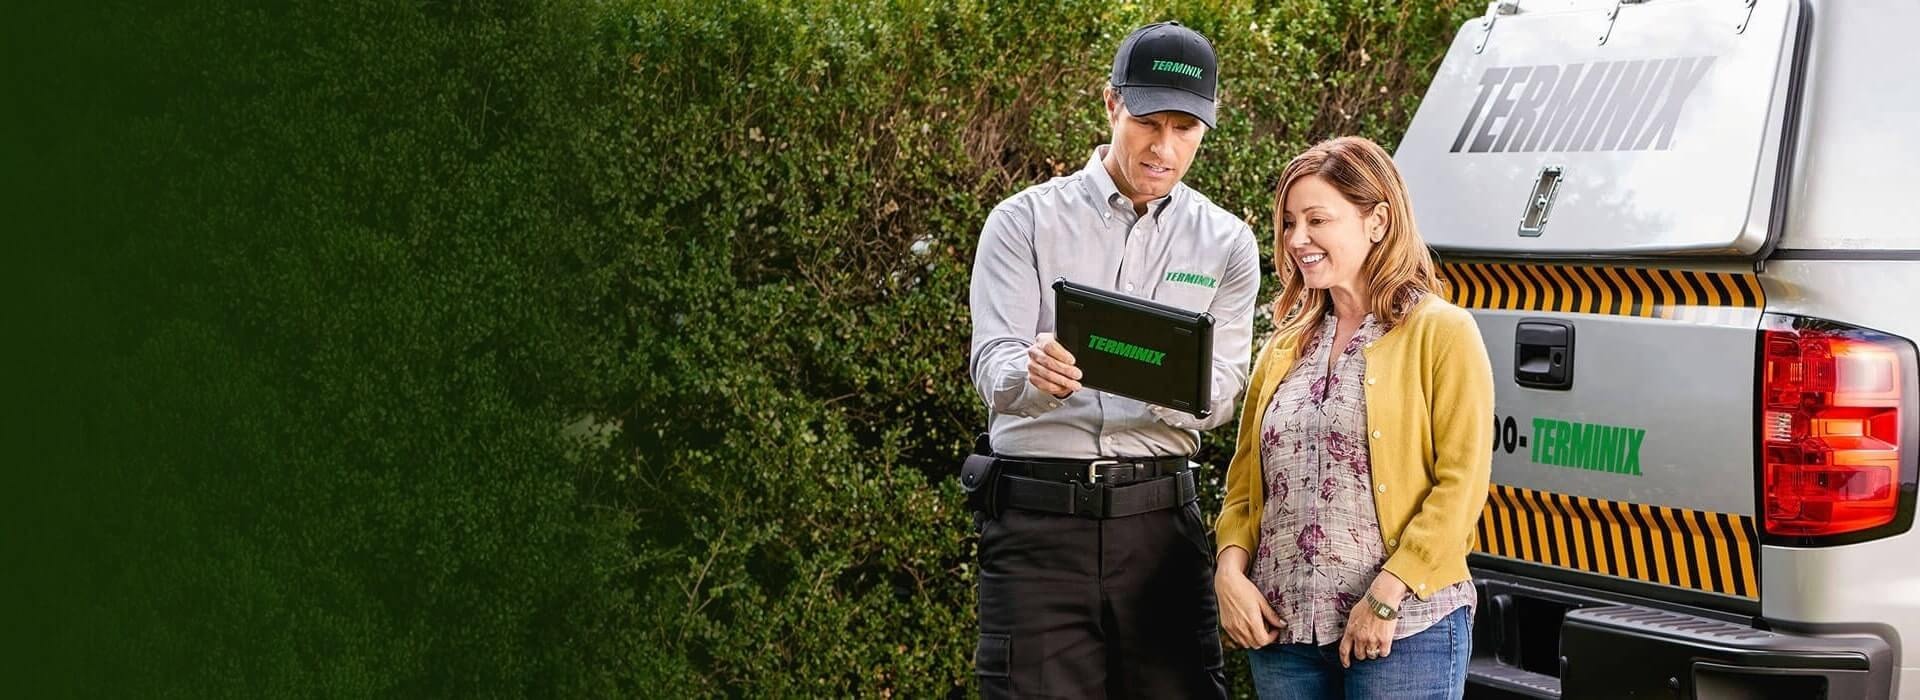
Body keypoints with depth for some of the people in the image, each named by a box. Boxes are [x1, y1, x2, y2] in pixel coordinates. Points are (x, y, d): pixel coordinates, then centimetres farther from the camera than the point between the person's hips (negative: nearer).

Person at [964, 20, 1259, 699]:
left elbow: (1225, 390, 1)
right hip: (1036, 514, -2)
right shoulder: (1025, 222, 2)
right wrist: (1034, 374, -32)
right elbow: (992, 369, -8)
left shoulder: (1226, 243, 9)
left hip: (1158, 513, 2)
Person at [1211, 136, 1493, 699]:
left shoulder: (1442, 333, -2)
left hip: (1404, 631, -5)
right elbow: (1245, 479, 15)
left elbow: (1461, 483, -9)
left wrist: (1388, 595, -15)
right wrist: (1230, 569, -2)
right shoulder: (1284, 349, 15)